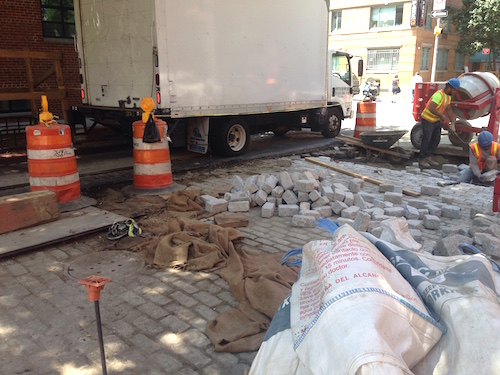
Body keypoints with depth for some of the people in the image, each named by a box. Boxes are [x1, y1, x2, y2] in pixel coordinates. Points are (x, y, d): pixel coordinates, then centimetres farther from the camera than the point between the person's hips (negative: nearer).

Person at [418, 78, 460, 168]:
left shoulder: (448, 96, 7)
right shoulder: (439, 95, -24)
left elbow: (449, 110, 12)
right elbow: (431, 108, -34)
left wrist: (453, 123, 4)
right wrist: (441, 116, -22)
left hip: (436, 120, 9)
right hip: (428, 120, -9)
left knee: (436, 139, 12)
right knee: (426, 140, -4)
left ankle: (429, 157, 22)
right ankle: (421, 160, 6)